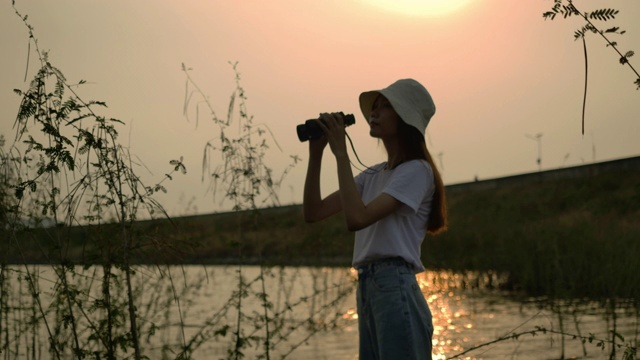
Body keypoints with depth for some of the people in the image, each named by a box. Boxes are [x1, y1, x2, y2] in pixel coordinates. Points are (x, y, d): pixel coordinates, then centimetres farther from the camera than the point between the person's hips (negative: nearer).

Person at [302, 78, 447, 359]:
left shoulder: (417, 170, -6)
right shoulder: (372, 175, 18)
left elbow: (356, 218, -18)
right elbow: (312, 213, 13)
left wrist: (340, 152, -13)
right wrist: (316, 153, 5)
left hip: (397, 291, -8)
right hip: (366, 292, 8)